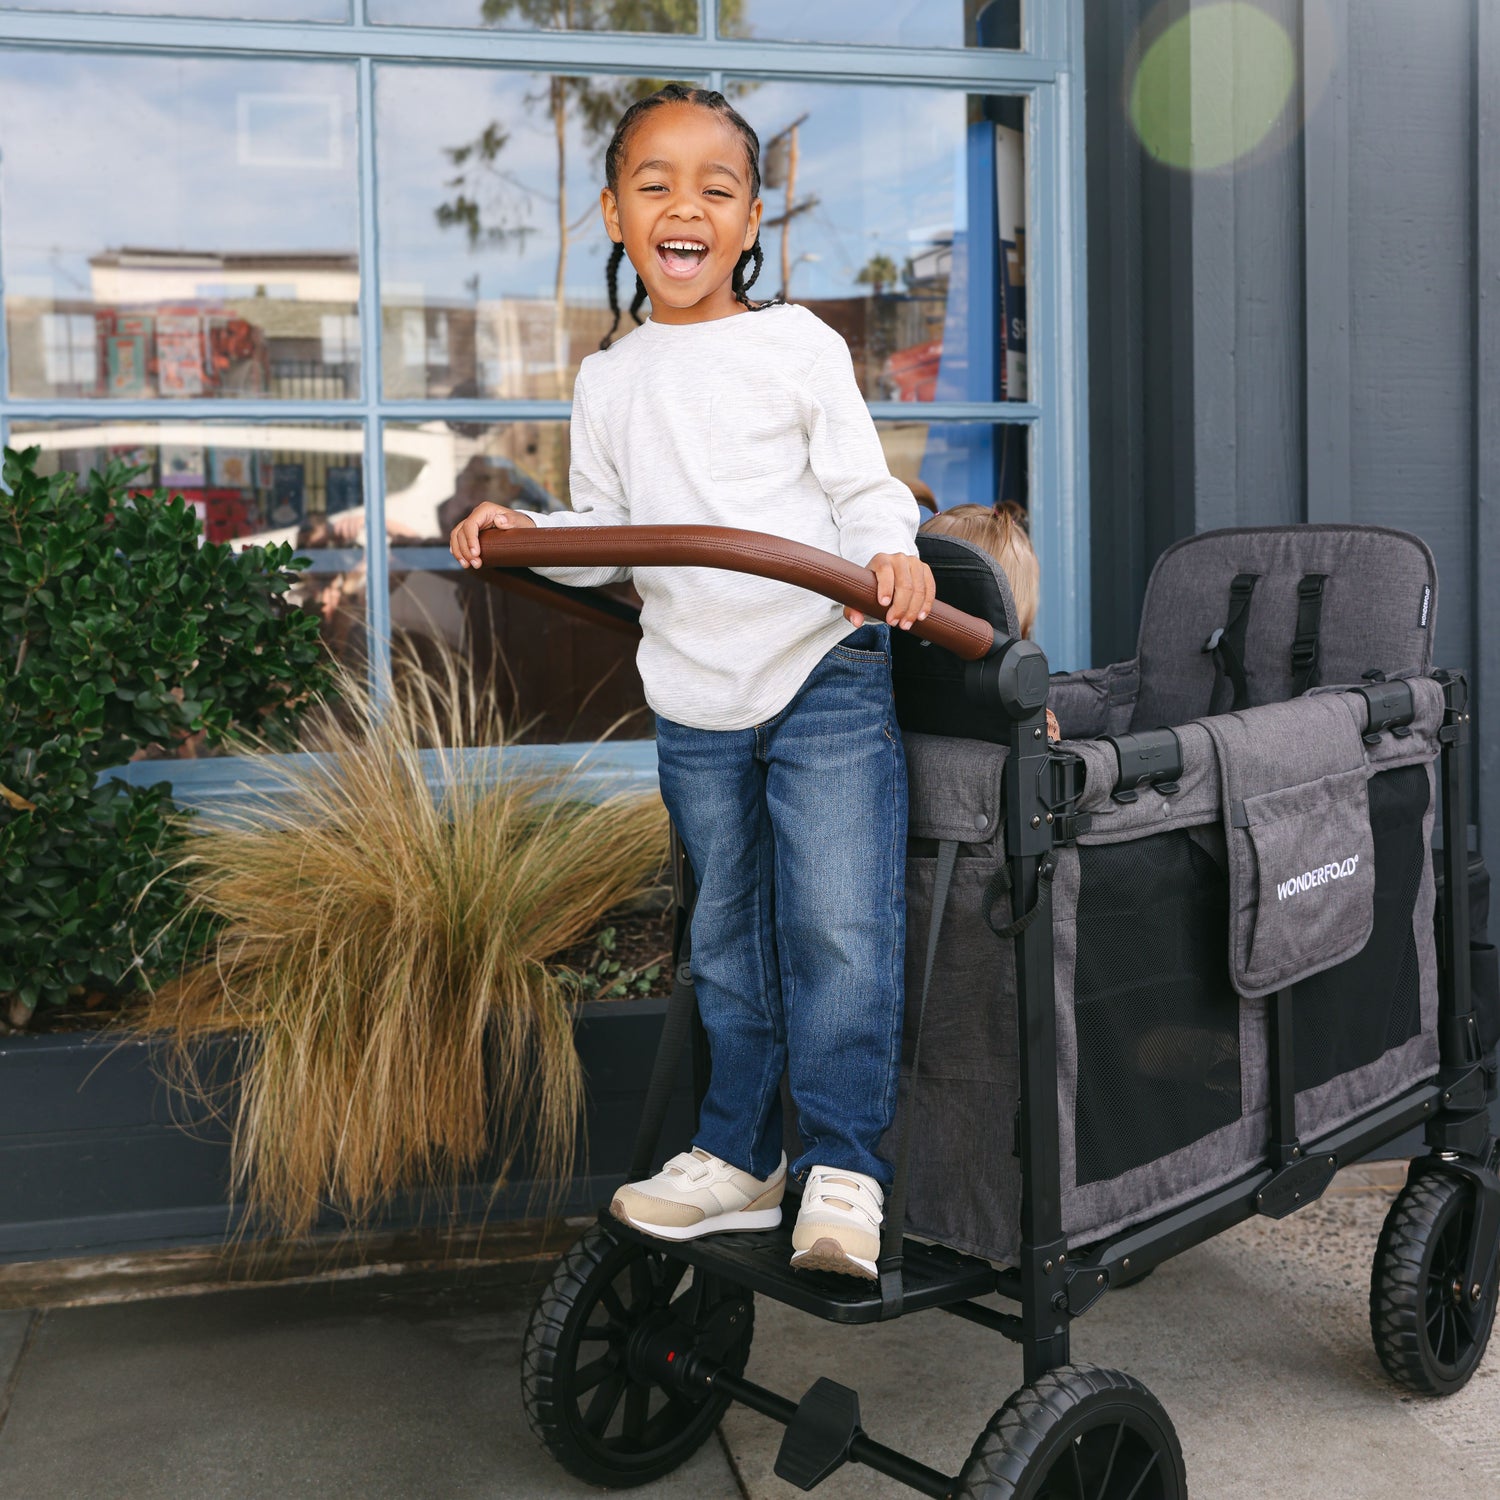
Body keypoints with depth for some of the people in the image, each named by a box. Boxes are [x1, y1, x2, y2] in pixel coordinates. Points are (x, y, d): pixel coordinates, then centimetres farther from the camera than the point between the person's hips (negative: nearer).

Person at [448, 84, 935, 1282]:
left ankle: (844, 1169, 5)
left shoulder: (799, 345, -1)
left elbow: (862, 489, -4)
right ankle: (739, 1156, 28)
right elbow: (604, 541, 14)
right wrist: (527, 532, -4)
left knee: (838, 924, -9)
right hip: (694, 701, 4)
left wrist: (891, 555, -24)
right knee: (727, 937, 14)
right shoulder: (608, 381, 10)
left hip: (825, 677, -4)